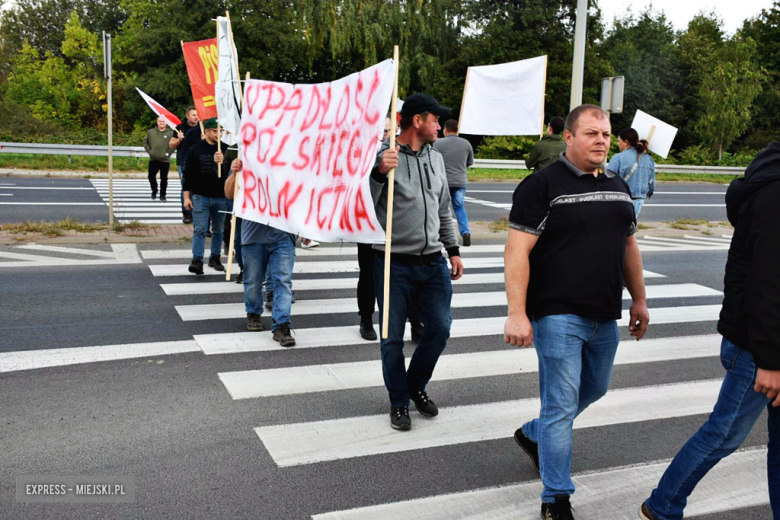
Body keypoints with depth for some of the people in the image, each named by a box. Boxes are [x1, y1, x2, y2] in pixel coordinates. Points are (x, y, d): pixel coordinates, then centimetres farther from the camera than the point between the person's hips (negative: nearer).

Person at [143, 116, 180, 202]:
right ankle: (154, 191, 29)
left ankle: (162, 195, 12)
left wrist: (168, 153, -11)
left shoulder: (170, 133, -4)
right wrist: (149, 151, 1)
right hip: (153, 160, 3)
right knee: (151, 176, 7)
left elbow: (174, 144, -5)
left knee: (164, 178, 1)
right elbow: (145, 142, 12)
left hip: (165, 160, -3)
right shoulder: (151, 132, 7)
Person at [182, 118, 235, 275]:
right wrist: (187, 196, -3)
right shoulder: (195, 150, 2)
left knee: (218, 230, 10)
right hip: (200, 196, -2)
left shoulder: (225, 149, 5)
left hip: (221, 197, 2)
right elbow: (188, 175, 2)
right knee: (200, 230, -5)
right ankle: (197, 260, -3)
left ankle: (215, 258, 22)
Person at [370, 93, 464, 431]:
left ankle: (416, 385, 33)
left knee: (440, 328, 9)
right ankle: (398, 402, 24)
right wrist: (379, 172, -35)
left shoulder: (435, 157, 11)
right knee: (392, 337, 4)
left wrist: (453, 250, 18)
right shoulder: (383, 155, -10)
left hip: (433, 263, 6)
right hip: (394, 264, -5)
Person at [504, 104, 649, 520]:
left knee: (594, 388, 22)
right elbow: (517, 251, -16)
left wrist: (639, 299, 20)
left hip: (605, 317, 8)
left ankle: (532, 435, 45)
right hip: (558, 315, -8)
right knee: (562, 405, -3)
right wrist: (517, 314, -22)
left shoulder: (617, 187, 12)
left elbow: (628, 246, 21)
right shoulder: (542, 185, -10)